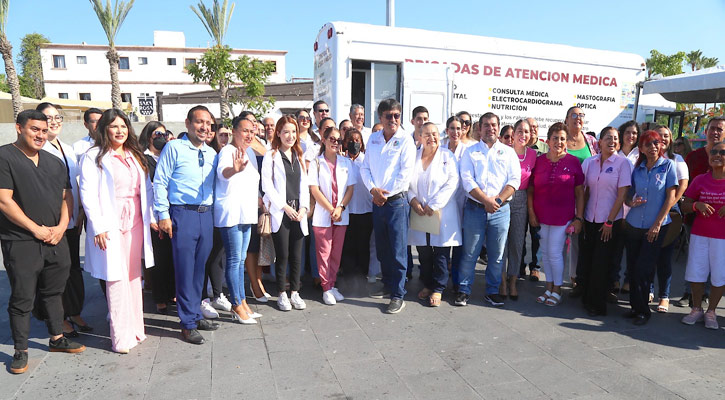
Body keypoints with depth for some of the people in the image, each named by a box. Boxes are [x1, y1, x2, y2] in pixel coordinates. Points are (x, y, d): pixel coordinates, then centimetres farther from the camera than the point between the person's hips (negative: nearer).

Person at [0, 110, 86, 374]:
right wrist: (36, 229, -13)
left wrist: (61, 226, -4)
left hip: (56, 240, 6)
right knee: (22, 298, 4)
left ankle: (57, 339, 30)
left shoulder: (54, 161, 13)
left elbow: (66, 196, 12)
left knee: (54, 291, 16)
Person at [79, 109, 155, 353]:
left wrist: (151, 217, 7)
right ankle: (122, 338, 5)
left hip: (136, 223, 5)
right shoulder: (94, 157, -3)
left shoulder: (135, 156, 15)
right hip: (110, 226, -5)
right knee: (117, 279, -3)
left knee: (134, 276, 10)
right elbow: (88, 194, -9)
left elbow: (147, 189, 14)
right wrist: (98, 226, -14)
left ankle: (135, 329, 20)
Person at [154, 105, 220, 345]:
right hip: (182, 215, -5)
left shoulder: (211, 153, 14)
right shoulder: (174, 148, -2)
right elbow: (159, 183, -5)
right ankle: (188, 323, 10)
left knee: (200, 269, 12)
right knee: (185, 270, 0)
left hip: (206, 215, 5)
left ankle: (195, 315, 26)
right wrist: (163, 215, -10)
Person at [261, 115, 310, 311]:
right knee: (282, 255, 0)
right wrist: (285, 206, -10)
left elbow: (304, 184, 14)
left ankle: (294, 293, 18)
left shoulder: (299, 156, 16)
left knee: (296, 256, 6)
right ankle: (282, 294, 13)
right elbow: (267, 186, -6)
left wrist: (303, 207, 0)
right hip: (280, 213, -4)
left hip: (298, 213, 4)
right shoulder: (271, 156, 0)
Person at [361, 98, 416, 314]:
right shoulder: (373, 138, 10)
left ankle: (398, 295, 4)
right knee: (382, 248, 14)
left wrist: (386, 193, -11)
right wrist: (373, 189, -6)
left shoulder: (405, 140, -4)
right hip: (377, 201, 5)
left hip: (396, 201, -5)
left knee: (398, 250, -4)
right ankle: (388, 285, 30)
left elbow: (406, 172, -11)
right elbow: (365, 167, 10)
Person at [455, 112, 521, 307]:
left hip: (500, 210, 1)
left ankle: (492, 291, 20)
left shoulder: (508, 152, 12)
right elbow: (467, 180, -3)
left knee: (497, 255, 6)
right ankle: (463, 290, 13)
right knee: (469, 253, 2)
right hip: (475, 208, -1)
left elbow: (514, 180, 2)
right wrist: (486, 200, -14)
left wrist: (498, 200, -12)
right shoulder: (470, 152, 9)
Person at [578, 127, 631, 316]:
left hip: (611, 221, -3)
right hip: (590, 220, 3)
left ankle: (598, 304, 13)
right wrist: (580, 216, 5)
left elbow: (622, 195, -8)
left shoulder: (622, 163, -5)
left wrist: (609, 222, -10)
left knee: (601, 263, -1)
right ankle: (586, 298, 24)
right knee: (585, 260, 6)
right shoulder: (589, 162, 5)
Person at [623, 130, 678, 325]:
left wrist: (657, 223, -10)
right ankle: (635, 306, 21)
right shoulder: (637, 169, 6)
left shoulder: (668, 165, -3)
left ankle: (643, 310, 12)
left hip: (656, 227, -3)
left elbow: (670, 197, -6)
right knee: (632, 267, 7)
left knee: (644, 269, -3)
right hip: (633, 225, 4)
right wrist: (631, 202, -12)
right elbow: (627, 196, 12)